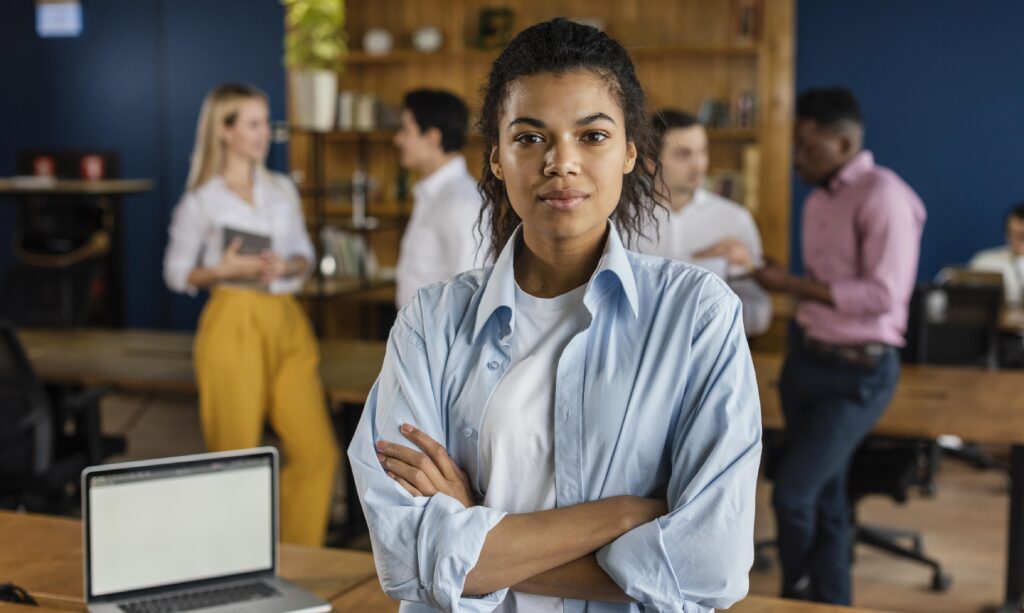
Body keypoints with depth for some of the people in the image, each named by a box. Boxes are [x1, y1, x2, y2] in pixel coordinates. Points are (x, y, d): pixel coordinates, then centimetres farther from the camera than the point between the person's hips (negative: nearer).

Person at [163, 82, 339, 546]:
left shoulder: (282, 189, 12)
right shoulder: (201, 201, -1)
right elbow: (176, 273, 3)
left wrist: (287, 267, -5)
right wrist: (224, 270, -14)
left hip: (287, 322, 5)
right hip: (235, 323, -4)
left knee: (317, 451, -2)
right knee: (236, 455, 0)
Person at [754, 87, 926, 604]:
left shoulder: (883, 195, -16)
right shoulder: (818, 199, 10)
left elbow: (883, 295, -21)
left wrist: (794, 285, -18)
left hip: (857, 373, -8)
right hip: (807, 359, 8)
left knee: (792, 494, -9)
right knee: (823, 499, 12)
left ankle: (797, 594, 16)